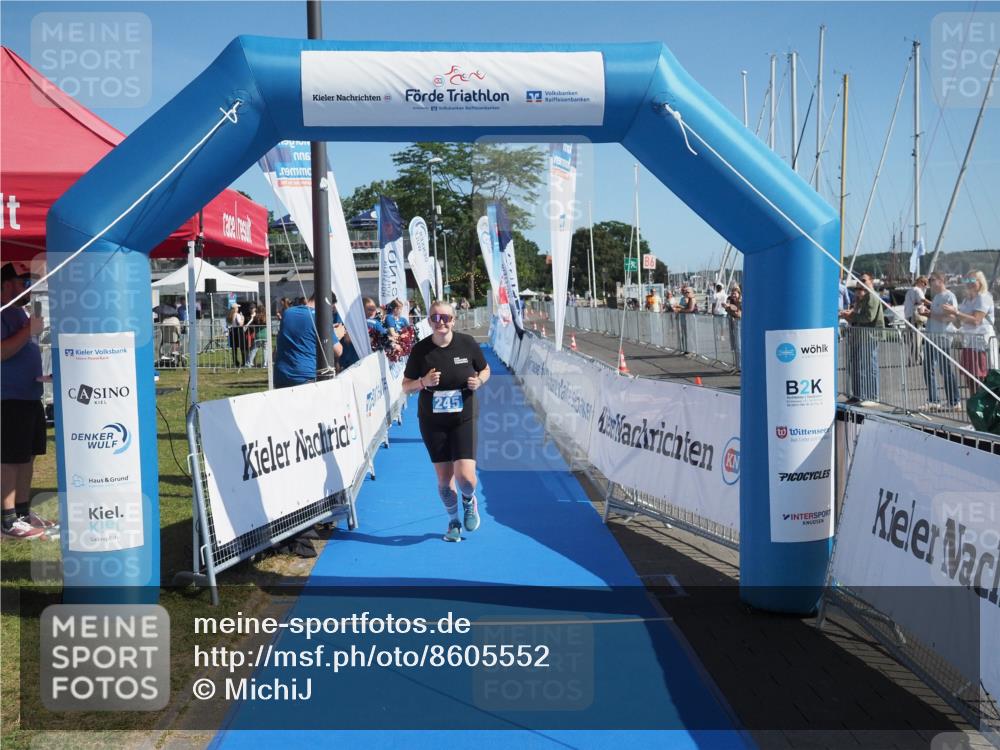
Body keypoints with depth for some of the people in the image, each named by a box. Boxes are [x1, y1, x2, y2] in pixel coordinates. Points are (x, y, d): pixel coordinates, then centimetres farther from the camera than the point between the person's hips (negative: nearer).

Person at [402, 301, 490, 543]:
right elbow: (406, 386, 1)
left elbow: (485, 370, 10)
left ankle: (469, 501, 25)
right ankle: (453, 521, 33)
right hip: (432, 422, 1)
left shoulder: (467, 343, -6)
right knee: (444, 478, 7)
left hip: (464, 419, -1)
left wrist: (478, 381, -12)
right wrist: (423, 382, -19)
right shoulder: (420, 350, -6)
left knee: (465, 477, -12)